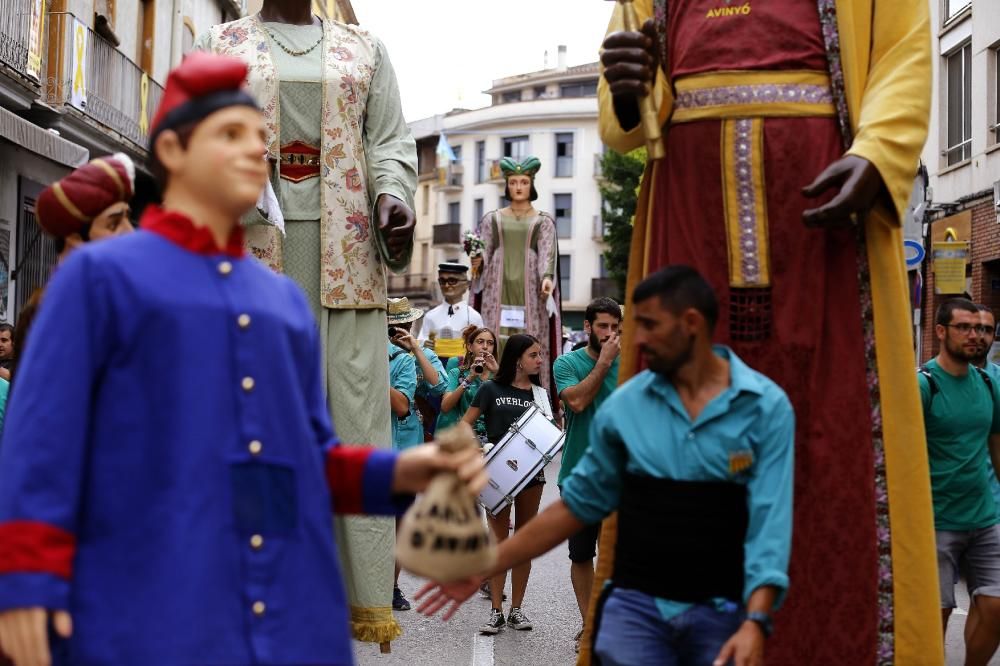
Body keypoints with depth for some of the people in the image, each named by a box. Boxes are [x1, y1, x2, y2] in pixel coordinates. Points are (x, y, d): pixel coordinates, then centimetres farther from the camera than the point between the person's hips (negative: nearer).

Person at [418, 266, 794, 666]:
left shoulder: (766, 406, -7)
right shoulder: (623, 405, 0)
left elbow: (769, 521, -11)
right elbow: (579, 502, 8)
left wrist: (756, 621, -24)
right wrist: (485, 566, 6)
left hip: (721, 614, -1)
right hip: (636, 606, 2)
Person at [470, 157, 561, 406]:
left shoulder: (543, 222, 10)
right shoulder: (492, 219, 14)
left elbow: (547, 253, -4)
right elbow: (483, 254, 8)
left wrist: (547, 277, -23)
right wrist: (477, 263, -16)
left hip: (530, 291, -1)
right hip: (498, 290, 1)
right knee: (495, 345, -6)